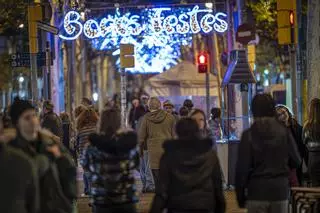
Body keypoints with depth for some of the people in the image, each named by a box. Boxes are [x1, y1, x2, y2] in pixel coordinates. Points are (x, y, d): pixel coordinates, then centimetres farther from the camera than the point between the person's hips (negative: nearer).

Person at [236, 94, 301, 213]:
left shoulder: (248, 135, -6)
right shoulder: (284, 132, 0)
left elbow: (242, 168, -8)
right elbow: (296, 161, 6)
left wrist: (240, 196, 1)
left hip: (257, 192, -2)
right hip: (280, 190, 2)